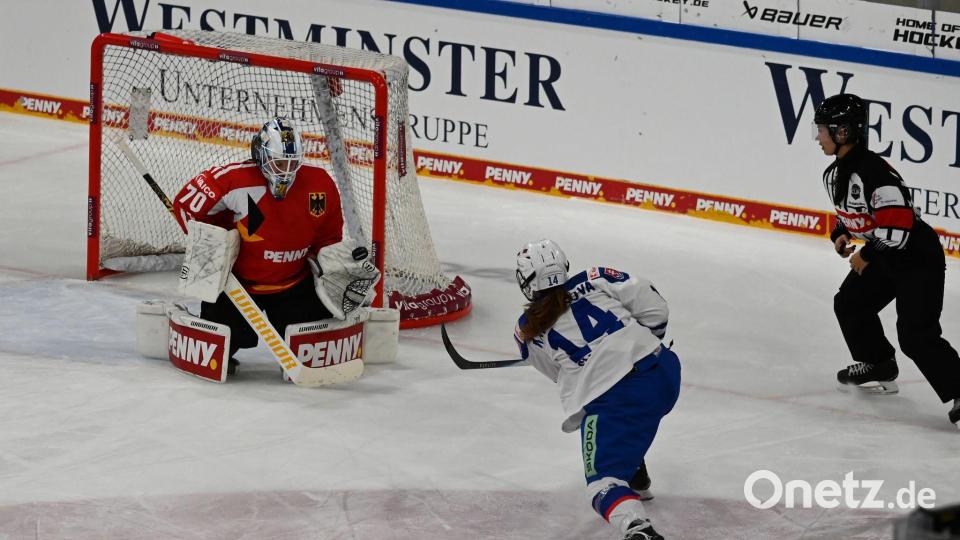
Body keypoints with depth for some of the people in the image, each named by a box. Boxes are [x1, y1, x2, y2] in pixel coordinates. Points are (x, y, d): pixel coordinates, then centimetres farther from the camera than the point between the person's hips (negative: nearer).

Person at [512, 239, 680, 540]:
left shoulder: (528, 332, 7)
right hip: (663, 372, 5)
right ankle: (637, 479, 46)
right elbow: (652, 305, 5)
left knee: (604, 478, 0)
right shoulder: (594, 281, 6)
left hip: (609, 398, -4)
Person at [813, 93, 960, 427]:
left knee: (916, 335, -18)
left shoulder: (873, 171, -28)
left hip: (918, 258, -11)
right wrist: (841, 234, 2)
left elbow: (898, 222, -32)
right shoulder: (835, 174, 6)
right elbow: (848, 211, 24)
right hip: (884, 257, 11)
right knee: (850, 303, 18)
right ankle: (878, 368, 33)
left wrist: (866, 255, -20)